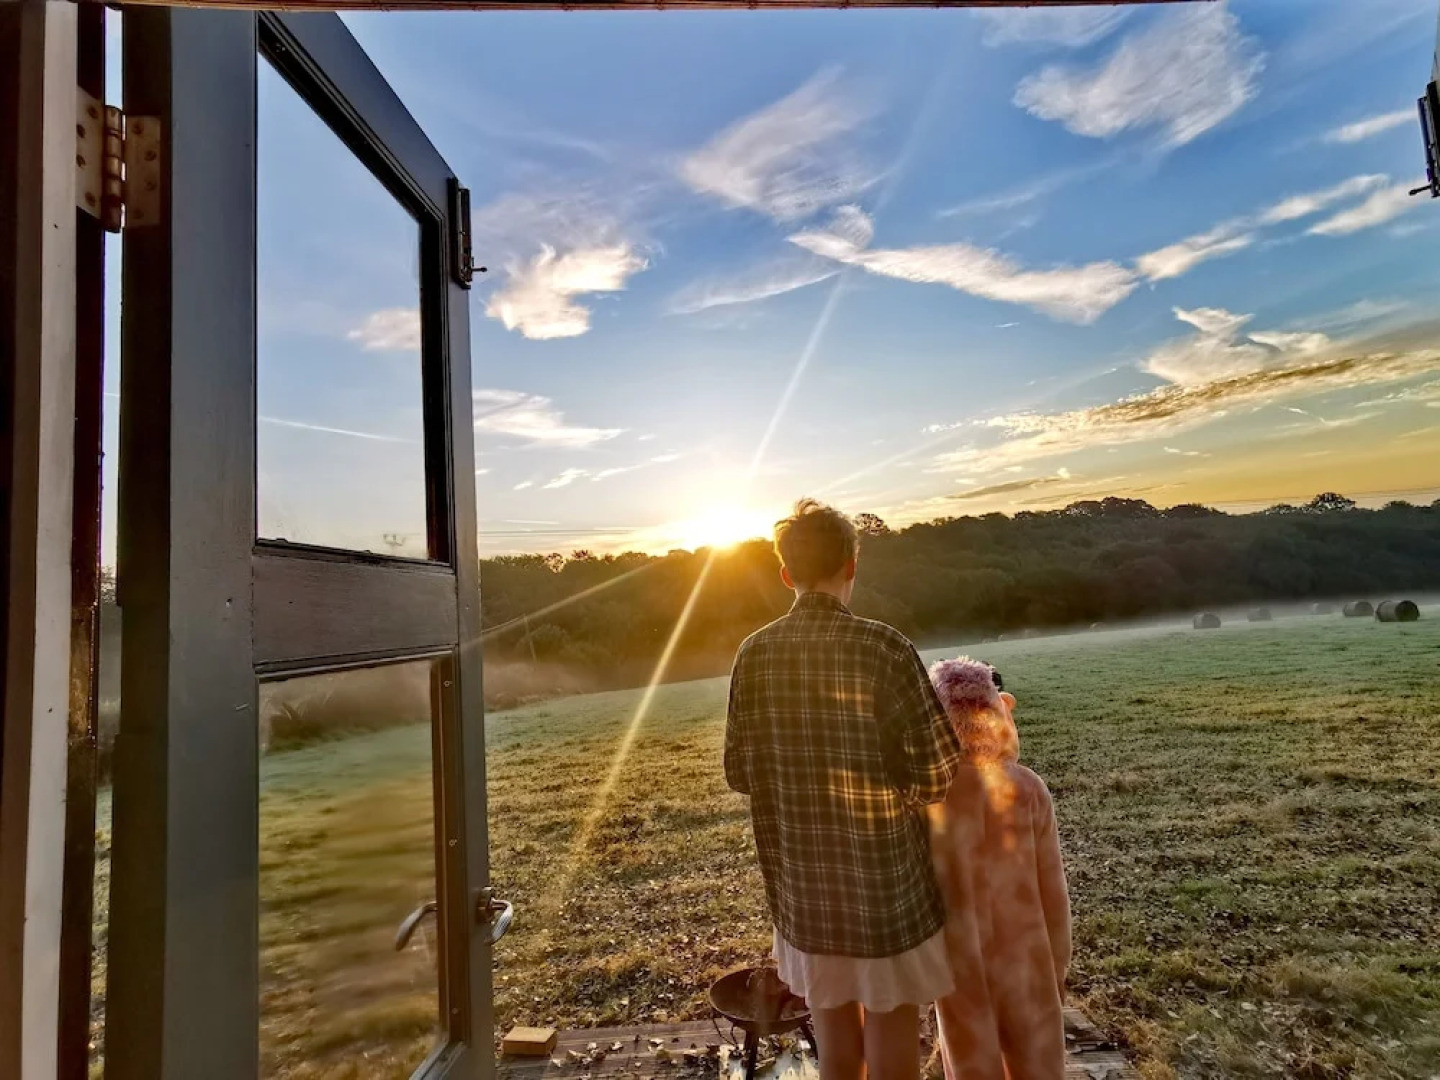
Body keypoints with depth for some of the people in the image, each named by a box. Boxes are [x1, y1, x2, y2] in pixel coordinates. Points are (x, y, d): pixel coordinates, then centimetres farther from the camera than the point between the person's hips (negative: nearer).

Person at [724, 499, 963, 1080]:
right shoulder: (883, 646, -19)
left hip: (802, 884, 4)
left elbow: (739, 771, -1)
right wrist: (895, 785, 4)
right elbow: (938, 772, -17)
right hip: (884, 880, -3)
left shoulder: (754, 654, -8)